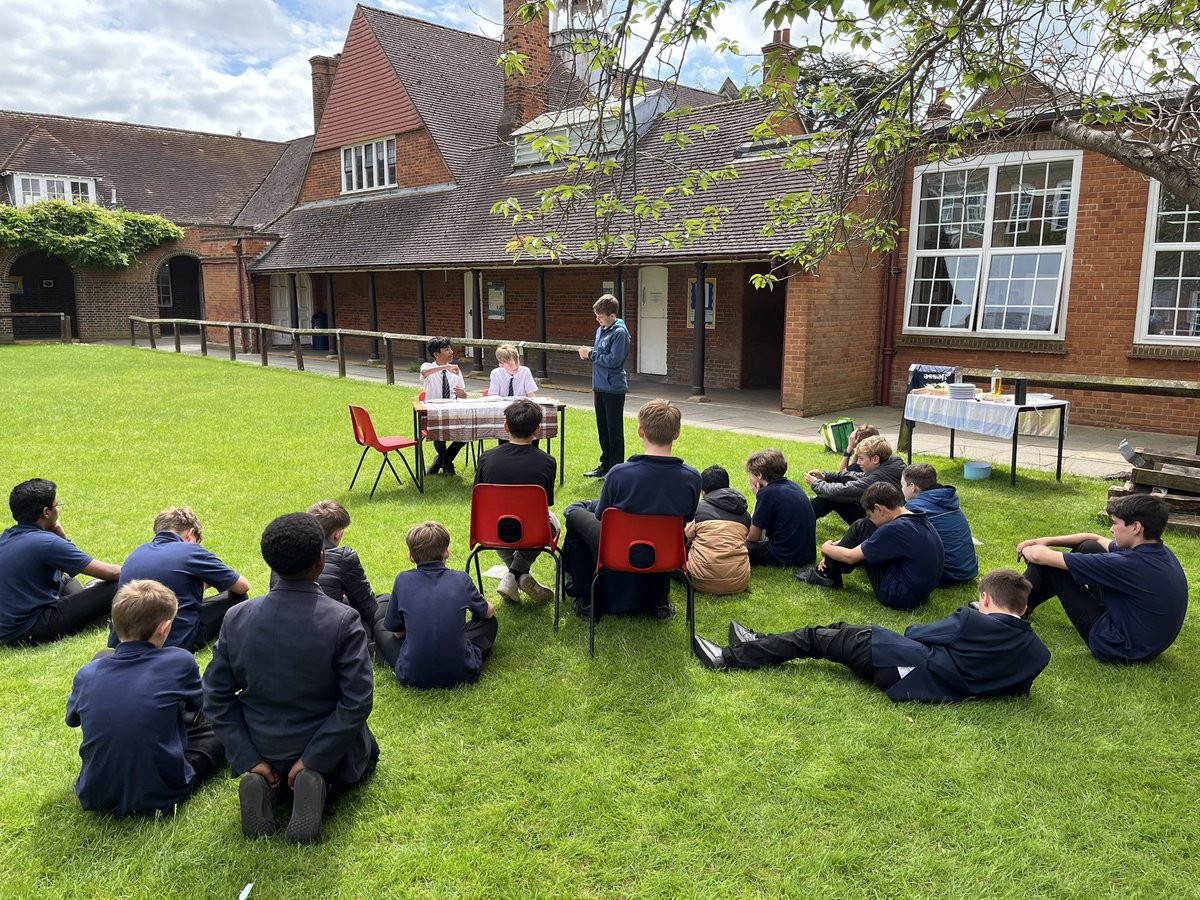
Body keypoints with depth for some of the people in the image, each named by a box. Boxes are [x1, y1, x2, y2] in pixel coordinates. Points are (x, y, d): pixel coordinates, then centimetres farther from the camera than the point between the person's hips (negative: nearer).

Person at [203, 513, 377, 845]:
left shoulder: (237, 617, -13)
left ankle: (263, 785, 4)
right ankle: (317, 782, -2)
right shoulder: (343, 621, -24)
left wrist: (249, 760, -5)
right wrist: (312, 760, -16)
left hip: (262, 752, 4)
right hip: (328, 752, -3)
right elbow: (357, 701, -25)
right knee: (368, 752, 31)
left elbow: (217, 697, -8)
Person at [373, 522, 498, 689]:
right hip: (462, 674, 0)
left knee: (380, 627, 25)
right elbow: (489, 612, 18)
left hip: (413, 677, 0)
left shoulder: (403, 580, -2)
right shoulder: (461, 579, -1)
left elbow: (396, 631, 9)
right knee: (489, 621, 25)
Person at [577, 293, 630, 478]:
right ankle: (606, 465, 26)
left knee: (614, 430, 0)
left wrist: (591, 354, -14)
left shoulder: (620, 333, -16)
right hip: (600, 386, 9)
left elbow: (614, 360, -22)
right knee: (603, 428, 16)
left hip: (614, 388, -9)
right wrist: (588, 353, -1)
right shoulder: (600, 330, 11)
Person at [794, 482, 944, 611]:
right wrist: (832, 557, 13)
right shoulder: (920, 520, 5)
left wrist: (827, 548, 8)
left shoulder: (895, 529, -23)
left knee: (862, 528, -6)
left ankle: (824, 575, 7)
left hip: (899, 597, -9)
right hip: (920, 592, 9)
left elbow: (851, 556, -13)